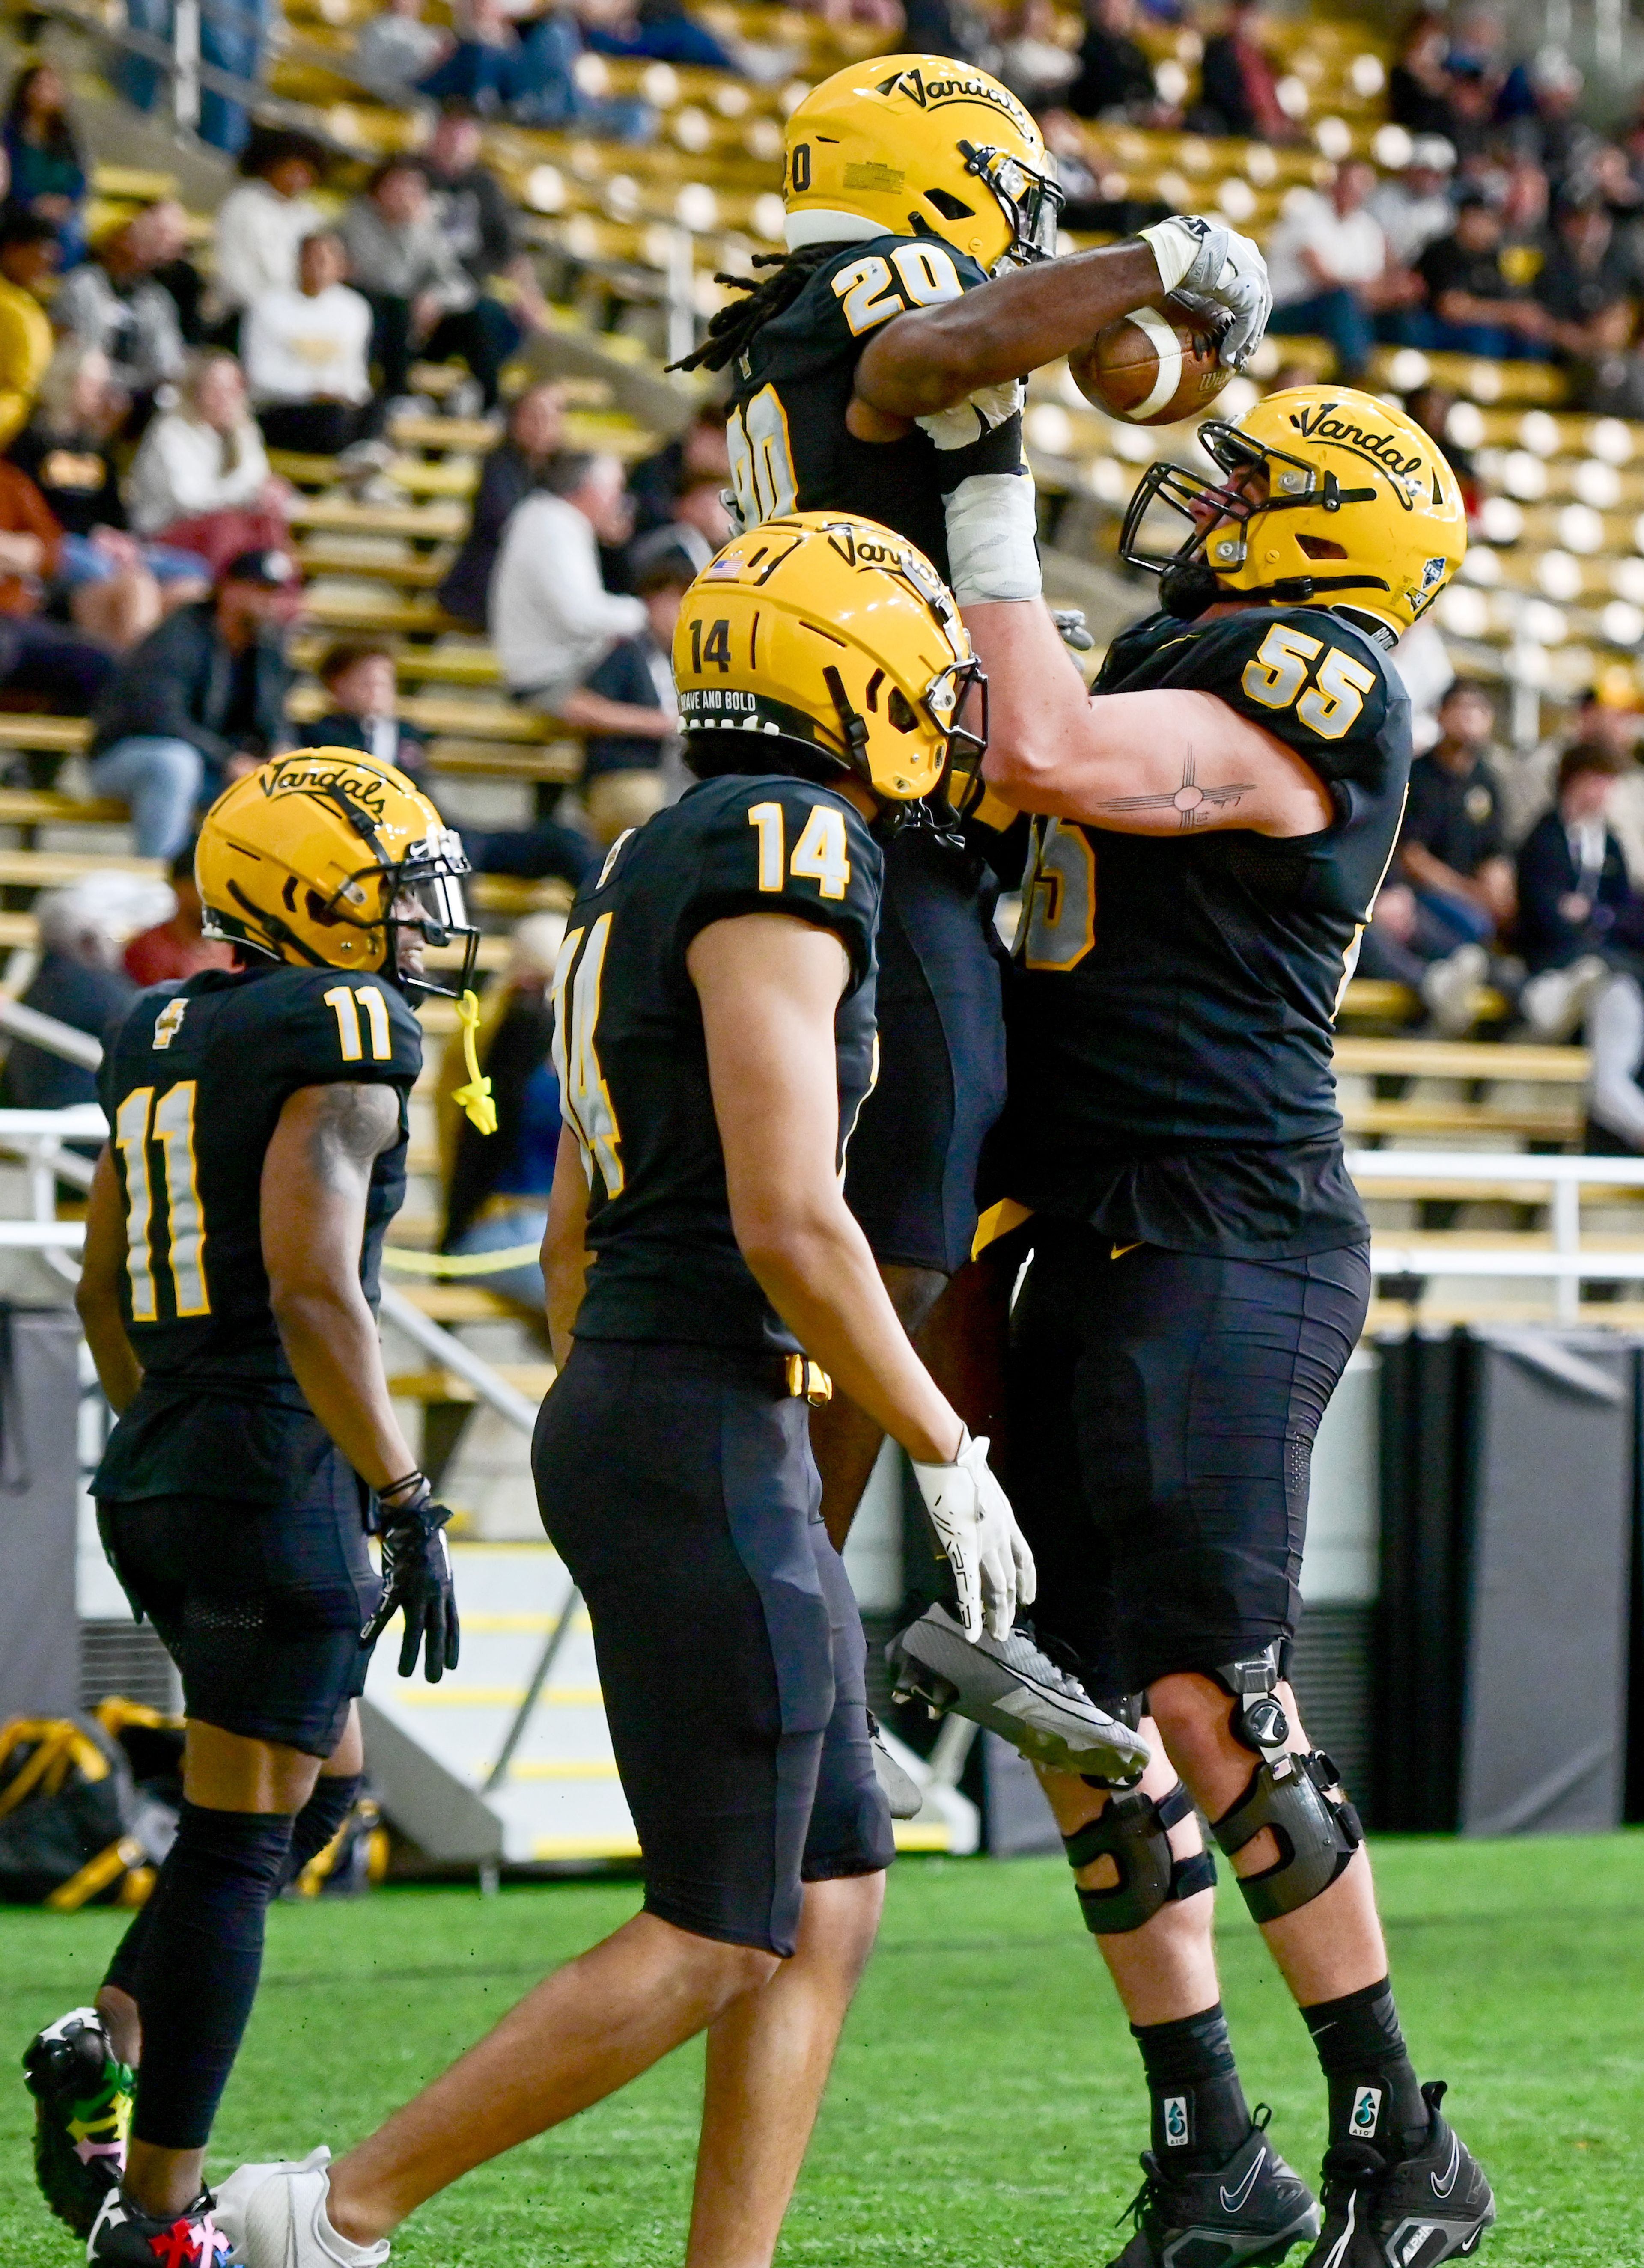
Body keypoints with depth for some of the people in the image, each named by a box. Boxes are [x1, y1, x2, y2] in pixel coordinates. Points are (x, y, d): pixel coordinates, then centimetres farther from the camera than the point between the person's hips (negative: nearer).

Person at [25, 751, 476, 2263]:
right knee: (240, 1845, -1)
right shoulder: (335, 1042, -13)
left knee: (317, 1789, 22)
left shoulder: (164, 1042, 12)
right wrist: (410, 1504, -18)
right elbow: (314, 1298, -22)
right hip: (277, 1475, -9)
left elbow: (104, 1291, 19)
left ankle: (105, 2040, 7)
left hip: (161, 1471, 9)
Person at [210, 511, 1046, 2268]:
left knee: (833, 1907, 10)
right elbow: (789, 1224, -19)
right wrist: (948, 1457, -10)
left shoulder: (651, 881, 18)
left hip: (613, 1406, 10)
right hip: (702, 1443, -10)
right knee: (712, 1944, -4)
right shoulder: (783, 854, -12)